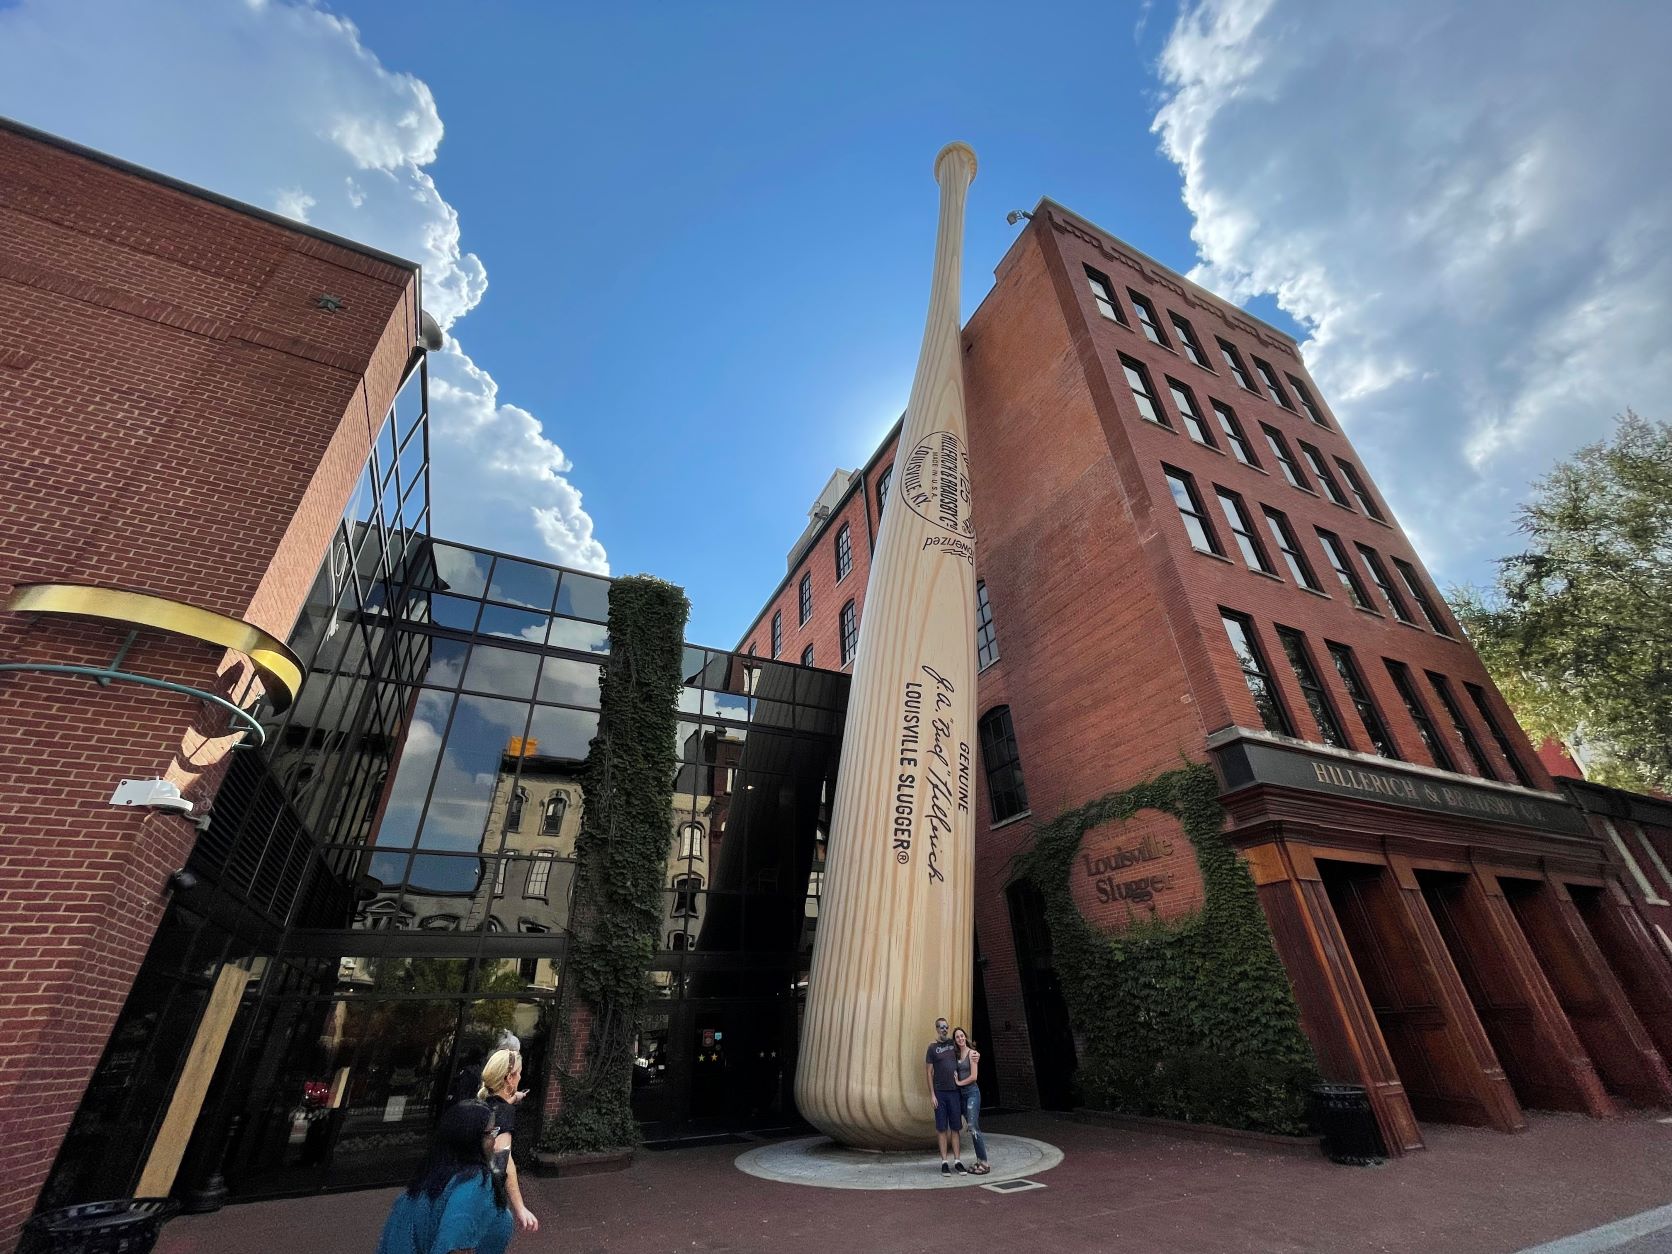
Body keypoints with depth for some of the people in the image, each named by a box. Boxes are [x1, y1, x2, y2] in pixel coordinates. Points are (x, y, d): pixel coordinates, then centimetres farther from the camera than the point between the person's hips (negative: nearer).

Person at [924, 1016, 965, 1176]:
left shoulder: (953, 1043, 6)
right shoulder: (932, 1048, -3)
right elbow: (928, 1073, -2)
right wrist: (932, 1094, -8)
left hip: (954, 1092, 3)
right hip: (940, 1092, -3)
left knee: (955, 1128, 6)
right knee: (942, 1128, 2)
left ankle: (957, 1161, 13)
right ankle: (944, 1162, 9)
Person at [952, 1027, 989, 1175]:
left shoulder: (972, 1053, -10)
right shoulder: (956, 1054, 8)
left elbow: (974, 1077, -14)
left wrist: (959, 1083, -6)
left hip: (972, 1092, -7)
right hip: (961, 1093, 7)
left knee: (973, 1128, -10)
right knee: (973, 1128, 11)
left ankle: (984, 1164, -3)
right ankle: (979, 1161, 18)